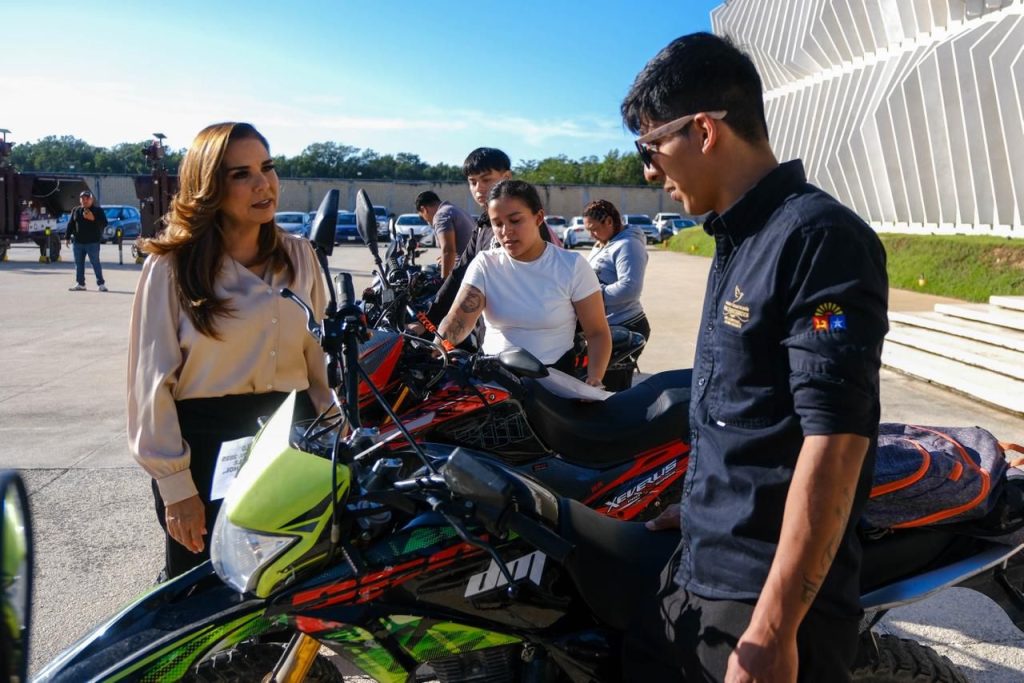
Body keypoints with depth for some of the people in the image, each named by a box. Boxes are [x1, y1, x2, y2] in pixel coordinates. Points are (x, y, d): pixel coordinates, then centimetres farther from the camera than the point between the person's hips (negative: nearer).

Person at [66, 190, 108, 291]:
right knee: (79, 264, 8)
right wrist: (67, 237, 7)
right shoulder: (75, 211, 12)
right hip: (78, 242, 4)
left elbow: (104, 223, -8)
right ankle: (80, 284, 15)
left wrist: (93, 219, -22)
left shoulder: (98, 210, 0)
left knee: (95, 263, -4)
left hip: (93, 242, -4)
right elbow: (70, 225, 13)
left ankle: (101, 284, 1)